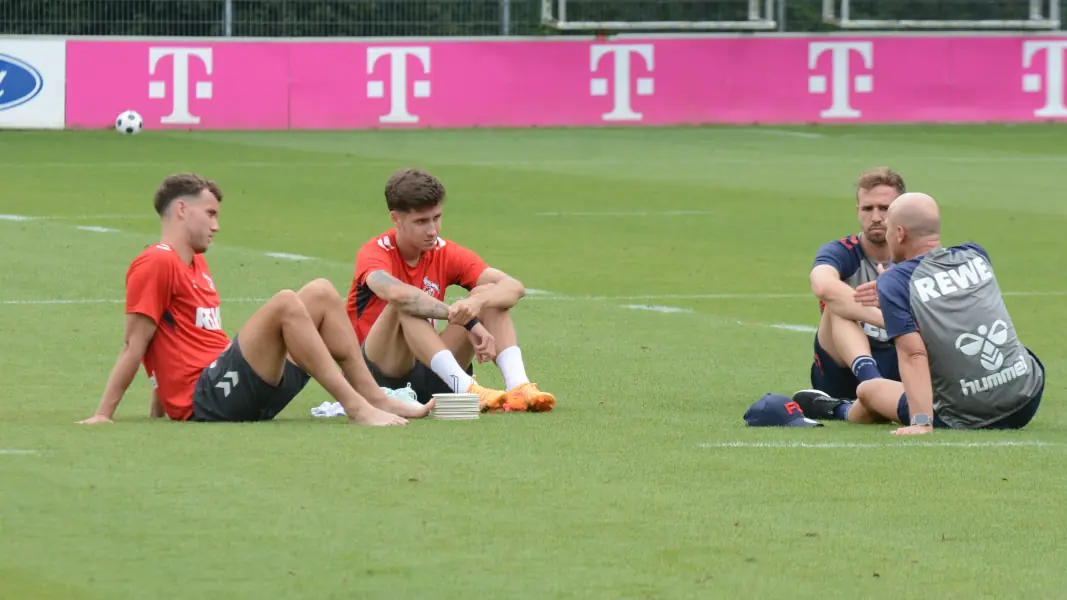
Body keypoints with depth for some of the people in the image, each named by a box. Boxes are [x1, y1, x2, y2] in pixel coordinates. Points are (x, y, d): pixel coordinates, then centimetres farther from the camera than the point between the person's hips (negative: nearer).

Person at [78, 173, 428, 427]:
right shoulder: (157, 263, -6)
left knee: (320, 294, 6)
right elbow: (135, 345, -10)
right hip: (204, 400, -9)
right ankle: (357, 408, -29)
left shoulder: (197, 264, 23)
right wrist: (103, 416, -12)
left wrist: (160, 407, 17)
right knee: (284, 303, -26)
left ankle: (376, 399, -4)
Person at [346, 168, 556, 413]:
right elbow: (395, 293, -38)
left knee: (489, 294, -11)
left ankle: (518, 386, -32)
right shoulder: (376, 253, -13)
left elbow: (514, 287, -11)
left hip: (428, 374, 5)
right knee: (406, 305, -32)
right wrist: (469, 322, -40)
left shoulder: (445, 253, 1)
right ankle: (466, 389, -46)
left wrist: (477, 302, -34)